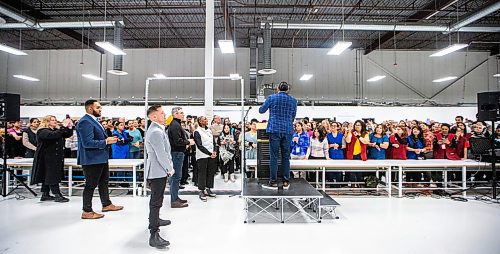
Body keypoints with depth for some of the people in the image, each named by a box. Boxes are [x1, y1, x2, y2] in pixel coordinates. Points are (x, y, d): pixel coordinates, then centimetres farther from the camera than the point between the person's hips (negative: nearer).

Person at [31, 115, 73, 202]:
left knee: (47, 176, 13)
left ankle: (45, 195, 20)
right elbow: (53, 135, -30)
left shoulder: (56, 130, 17)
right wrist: (63, 127, -29)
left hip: (56, 158, 9)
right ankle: (57, 195, -8)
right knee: (52, 176, -9)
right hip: (47, 158, -9)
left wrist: (69, 127, -7)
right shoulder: (42, 131, -10)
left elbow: (68, 134, 11)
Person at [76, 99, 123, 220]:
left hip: (100, 158, 11)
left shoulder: (93, 120, 12)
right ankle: (87, 212, 16)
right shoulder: (85, 122, -21)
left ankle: (106, 204, 35)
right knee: (91, 185, 2)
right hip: (92, 160, -11)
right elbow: (88, 142, -28)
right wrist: (106, 141, -23)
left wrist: (108, 139, 6)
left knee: (104, 181, 21)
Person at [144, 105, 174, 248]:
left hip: (158, 171, 11)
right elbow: (161, 155, -24)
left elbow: (165, 151, 15)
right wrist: (170, 169, -12)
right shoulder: (156, 132, -22)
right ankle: (154, 235, -4)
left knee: (156, 199, 26)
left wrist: (169, 167, 8)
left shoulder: (158, 129, 13)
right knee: (156, 201, -8)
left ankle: (155, 220, 45)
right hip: (158, 171, -11)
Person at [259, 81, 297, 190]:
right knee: (286, 156, 8)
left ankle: (273, 182, 4)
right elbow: (293, 115, 15)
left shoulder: (271, 98, 1)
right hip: (288, 130, 2)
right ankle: (286, 182, 13)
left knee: (274, 156, 1)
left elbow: (261, 110, 10)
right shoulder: (293, 100, 6)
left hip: (274, 129, -2)